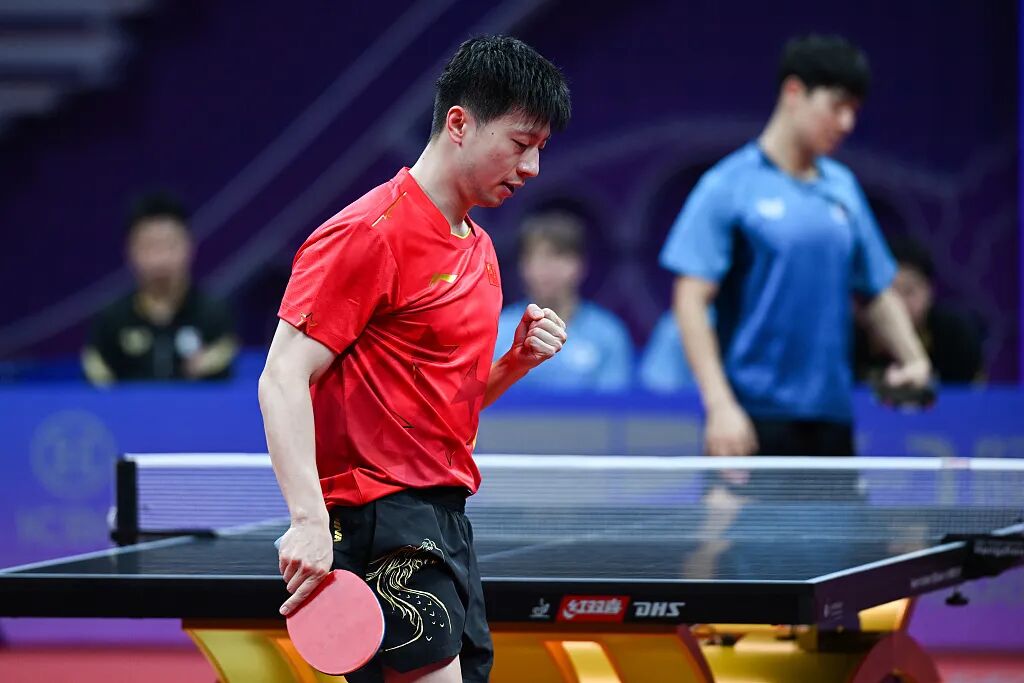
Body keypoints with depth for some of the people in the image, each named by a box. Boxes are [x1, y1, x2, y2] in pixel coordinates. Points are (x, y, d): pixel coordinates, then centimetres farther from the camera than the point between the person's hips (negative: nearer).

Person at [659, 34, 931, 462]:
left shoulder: (843, 188, 14)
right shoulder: (729, 186, -4)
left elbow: (877, 293, 21)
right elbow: (690, 300, -10)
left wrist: (914, 361, 3)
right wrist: (720, 405, -19)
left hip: (829, 420, 6)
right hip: (753, 425, -6)